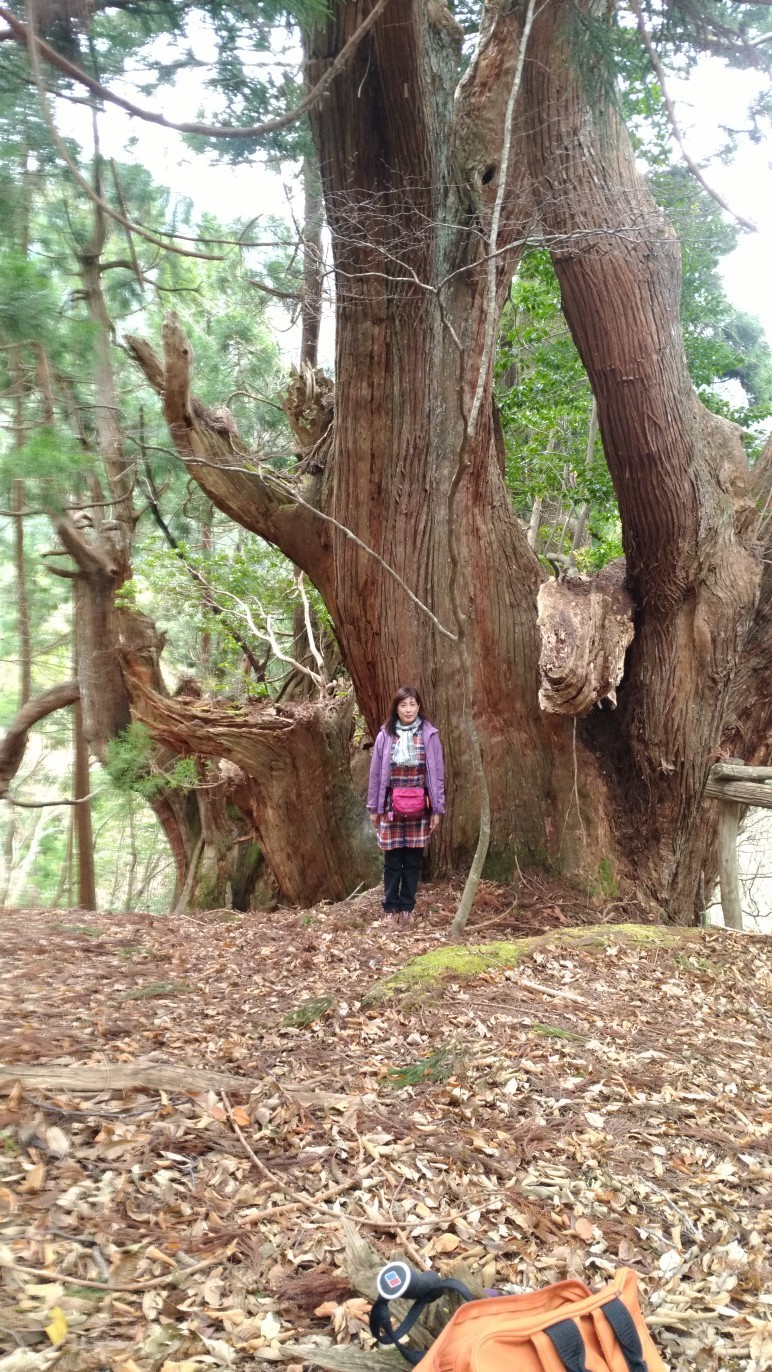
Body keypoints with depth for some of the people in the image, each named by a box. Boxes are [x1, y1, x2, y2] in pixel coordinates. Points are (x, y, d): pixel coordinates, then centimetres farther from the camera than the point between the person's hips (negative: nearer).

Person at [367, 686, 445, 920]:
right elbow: (375, 773, 4)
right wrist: (373, 808, 5)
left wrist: (437, 809, -1)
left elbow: (438, 774, 0)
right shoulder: (385, 735, -2)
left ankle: (407, 906, 19)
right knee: (392, 860, 6)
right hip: (391, 806, 0)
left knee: (413, 860, 8)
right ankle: (390, 907, 16)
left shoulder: (429, 735, -3)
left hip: (419, 808, 0)